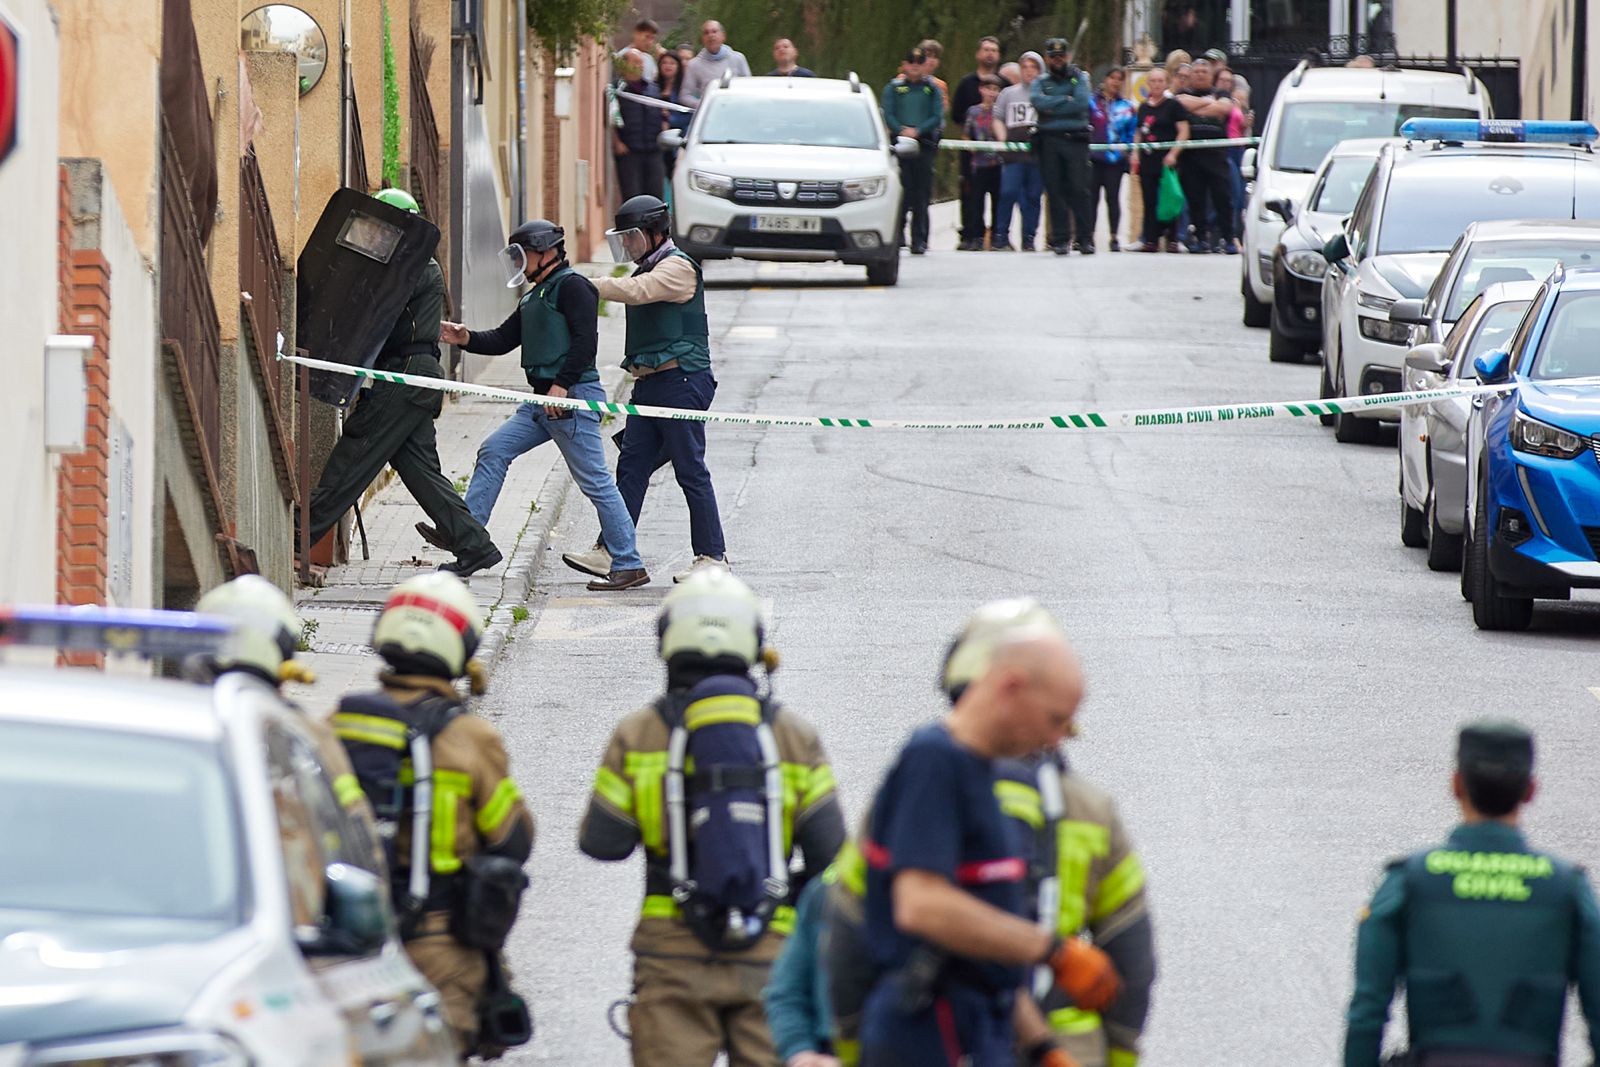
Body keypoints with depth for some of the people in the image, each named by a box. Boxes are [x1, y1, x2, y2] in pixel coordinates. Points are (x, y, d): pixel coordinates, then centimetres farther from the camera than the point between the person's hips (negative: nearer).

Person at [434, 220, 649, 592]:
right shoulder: (534, 297, 22)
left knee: (594, 480, -8)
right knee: (494, 450, 5)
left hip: (573, 397, -10)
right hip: (544, 401, 10)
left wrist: (562, 384, -22)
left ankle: (629, 566, -5)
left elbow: (585, 339, -17)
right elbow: (503, 339, 19)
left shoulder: (572, 286, -8)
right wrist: (467, 339, 2)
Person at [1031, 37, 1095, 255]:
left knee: (1079, 189, -8)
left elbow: (1082, 102, -6)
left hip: (1076, 141, -1)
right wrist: (1066, 100, -6)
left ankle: (1086, 239, -5)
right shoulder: (1040, 82, 15)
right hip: (1049, 141, 1)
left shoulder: (1079, 78, 12)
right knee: (1055, 191, -2)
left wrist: (1052, 107, -5)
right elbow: (1038, 101, -7)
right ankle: (1060, 239, 1)